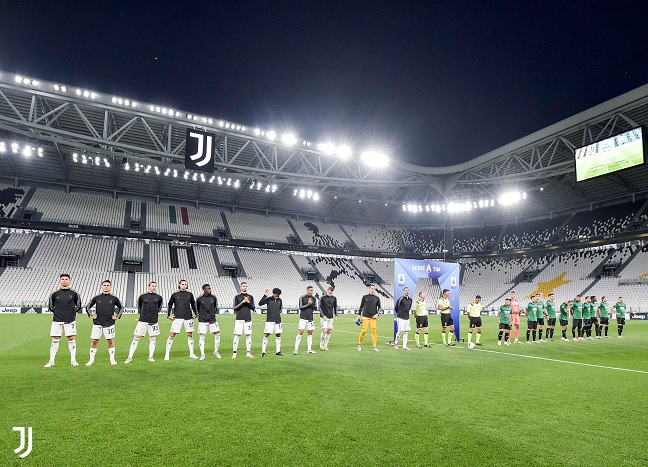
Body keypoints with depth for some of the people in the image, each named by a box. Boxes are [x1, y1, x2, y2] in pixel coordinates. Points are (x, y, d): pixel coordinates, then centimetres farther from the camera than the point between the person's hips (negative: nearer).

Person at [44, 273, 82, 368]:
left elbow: (78, 306, 12)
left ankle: (73, 360, 10)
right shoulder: (55, 294, 4)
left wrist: (73, 312, 2)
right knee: (55, 340, 2)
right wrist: (56, 312, 4)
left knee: (71, 339, 2)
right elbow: (50, 307, 15)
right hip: (57, 320, 1)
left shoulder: (74, 294, 2)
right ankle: (51, 361, 12)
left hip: (70, 321, -1)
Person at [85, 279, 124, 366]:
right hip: (97, 323, 1)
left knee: (110, 341, 2)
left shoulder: (114, 298, 3)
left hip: (109, 323, -1)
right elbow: (88, 307, 17)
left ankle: (112, 359, 13)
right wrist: (90, 314, 4)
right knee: (94, 341, 3)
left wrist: (118, 316, 4)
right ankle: (91, 360, 15)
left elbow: (121, 307, 14)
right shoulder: (96, 298, 5)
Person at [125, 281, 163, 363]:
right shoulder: (142, 296, 0)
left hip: (153, 321, 1)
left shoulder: (158, 297, 3)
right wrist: (141, 313, 8)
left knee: (153, 339, 7)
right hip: (143, 320, -1)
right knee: (136, 338, -1)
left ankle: (150, 357, 19)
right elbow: (139, 305, 17)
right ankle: (130, 357, 7)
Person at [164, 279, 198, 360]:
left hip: (188, 317, 3)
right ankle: (167, 354, 4)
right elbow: (170, 305, 9)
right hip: (177, 317, -2)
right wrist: (169, 315, 2)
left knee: (190, 335, 8)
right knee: (172, 335, -6)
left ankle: (191, 354, 19)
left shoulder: (189, 294, 8)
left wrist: (195, 313, 13)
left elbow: (193, 304, 19)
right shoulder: (175, 295, 3)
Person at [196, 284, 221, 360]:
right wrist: (200, 316, 11)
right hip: (202, 321, -2)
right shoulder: (199, 299, -3)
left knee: (217, 333, -5)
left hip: (212, 320, 2)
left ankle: (216, 351, 13)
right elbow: (197, 309, 12)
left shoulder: (214, 298, 3)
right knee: (201, 337, 0)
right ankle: (202, 354, 10)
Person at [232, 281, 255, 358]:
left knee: (248, 336, 4)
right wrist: (242, 302, -14)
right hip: (239, 319, -2)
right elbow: (235, 308, -4)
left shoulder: (250, 297, 10)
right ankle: (234, 353, 2)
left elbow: (253, 308, 7)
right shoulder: (237, 297, 4)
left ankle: (248, 353, 12)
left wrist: (248, 302, -10)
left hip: (248, 319, 2)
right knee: (237, 336, -5)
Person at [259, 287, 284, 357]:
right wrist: (265, 296, -25)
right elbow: (260, 303, -17)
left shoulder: (280, 300, 9)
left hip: (278, 320, 5)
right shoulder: (269, 299, -4)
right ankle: (263, 352, 1)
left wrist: (279, 311, 6)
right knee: (266, 335, -6)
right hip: (269, 320, -5)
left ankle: (278, 351, 19)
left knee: (278, 335, 8)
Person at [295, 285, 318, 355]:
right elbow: (300, 307, -9)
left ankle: (309, 349, 14)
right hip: (303, 318, -5)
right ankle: (296, 349, -4)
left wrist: (311, 304, -10)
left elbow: (315, 308, 7)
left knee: (310, 333, 6)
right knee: (300, 332, -8)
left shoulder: (314, 299, 9)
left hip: (310, 318, 5)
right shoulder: (302, 298, -4)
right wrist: (308, 304, -15)